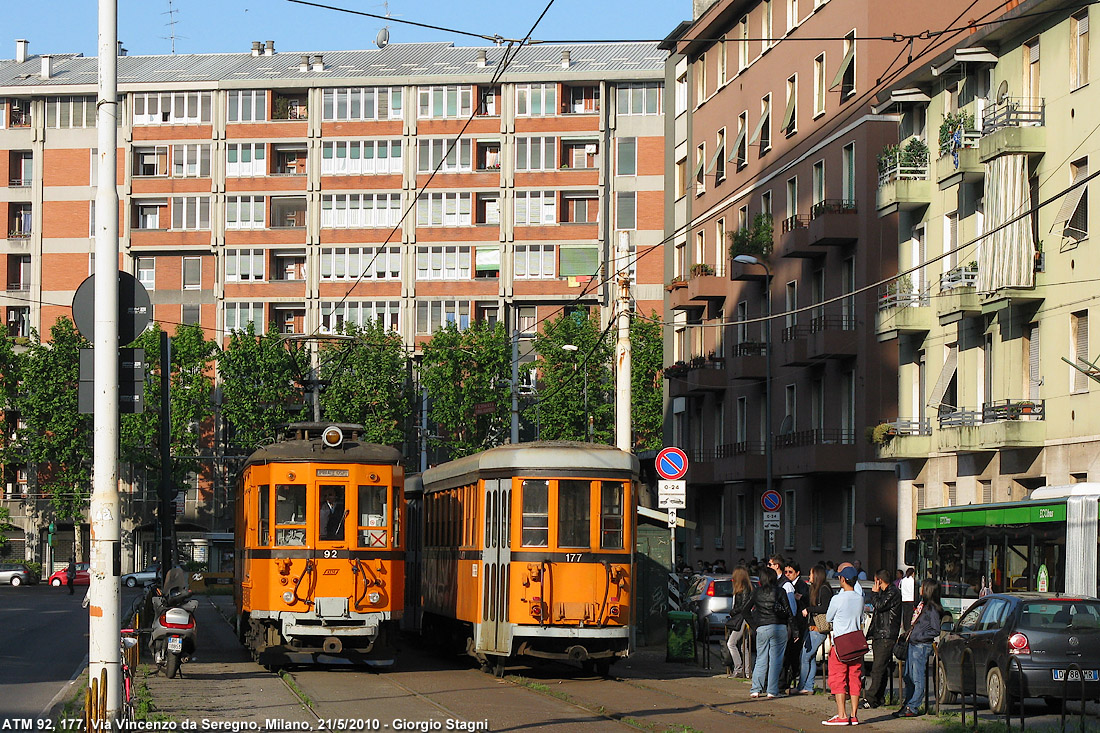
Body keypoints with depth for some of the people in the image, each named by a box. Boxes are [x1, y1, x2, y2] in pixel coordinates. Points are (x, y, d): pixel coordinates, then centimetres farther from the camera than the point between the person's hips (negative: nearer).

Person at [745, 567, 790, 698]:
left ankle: (756, 689, 5)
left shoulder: (756, 593, 5)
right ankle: (772, 691, 1)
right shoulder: (779, 592, -1)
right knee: (775, 660, 2)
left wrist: (753, 624, 21)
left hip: (762, 628, 2)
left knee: (761, 659, 10)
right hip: (779, 627, -2)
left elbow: (746, 609, 10)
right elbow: (788, 611, -4)